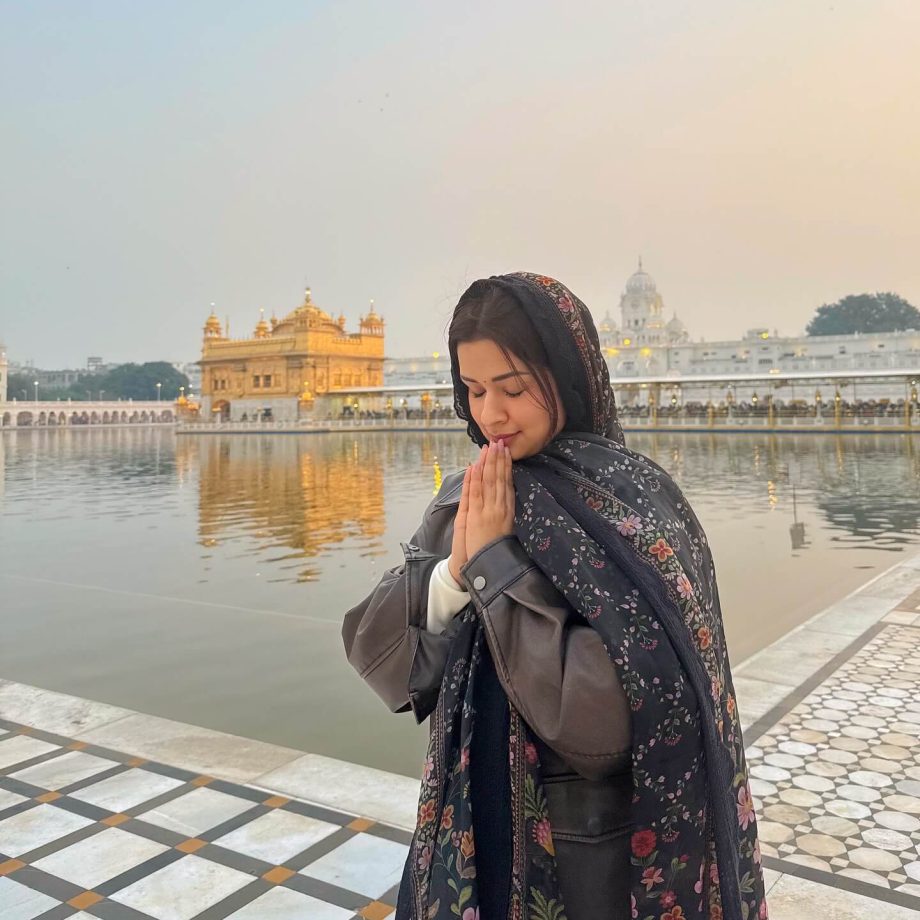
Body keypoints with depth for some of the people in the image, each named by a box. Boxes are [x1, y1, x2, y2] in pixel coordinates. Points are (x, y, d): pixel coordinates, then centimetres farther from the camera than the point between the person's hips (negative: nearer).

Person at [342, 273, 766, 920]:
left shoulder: (634, 506, -19)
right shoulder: (468, 499, -2)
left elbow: (603, 705, -26)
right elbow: (373, 647, -4)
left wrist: (496, 562, -23)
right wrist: (454, 572, -21)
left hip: (589, 843, -5)